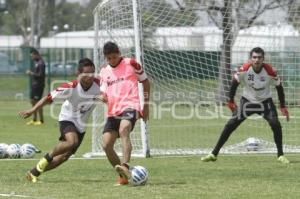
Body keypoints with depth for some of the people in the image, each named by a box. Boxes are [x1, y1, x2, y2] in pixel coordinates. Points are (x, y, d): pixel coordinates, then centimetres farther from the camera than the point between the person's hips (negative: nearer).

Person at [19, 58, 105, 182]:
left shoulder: (98, 85, -17)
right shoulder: (71, 88, -27)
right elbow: (49, 98, -20)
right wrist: (32, 111, -26)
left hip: (81, 125, 5)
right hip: (67, 119, -5)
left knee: (64, 156, 4)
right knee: (72, 141, -35)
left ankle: (34, 172, 19)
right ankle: (47, 158, -9)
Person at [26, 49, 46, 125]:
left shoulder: (41, 63, -16)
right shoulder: (36, 62, 13)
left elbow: (40, 75, -21)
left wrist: (31, 73, -16)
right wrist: (31, 73, 8)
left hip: (39, 84, -10)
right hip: (34, 84, 10)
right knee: (32, 101, 13)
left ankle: (41, 120, -2)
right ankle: (34, 119, 21)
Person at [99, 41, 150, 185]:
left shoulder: (131, 64, 4)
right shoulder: (104, 71, 17)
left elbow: (145, 82, 14)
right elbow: (104, 93, 19)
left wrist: (146, 105, 13)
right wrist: (103, 97, -7)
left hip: (130, 106, -6)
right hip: (113, 111, 6)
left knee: (123, 130, -36)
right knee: (106, 145, -5)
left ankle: (125, 166, -52)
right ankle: (123, 176, 10)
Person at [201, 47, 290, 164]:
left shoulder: (269, 71, -21)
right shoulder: (245, 69, -22)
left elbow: (279, 87, -7)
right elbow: (235, 82, -6)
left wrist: (283, 107, -5)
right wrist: (231, 101, -5)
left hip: (265, 102, 0)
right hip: (247, 101, 0)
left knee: (275, 124, -20)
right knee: (230, 125, -7)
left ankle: (280, 155, -4)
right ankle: (214, 154, 1)